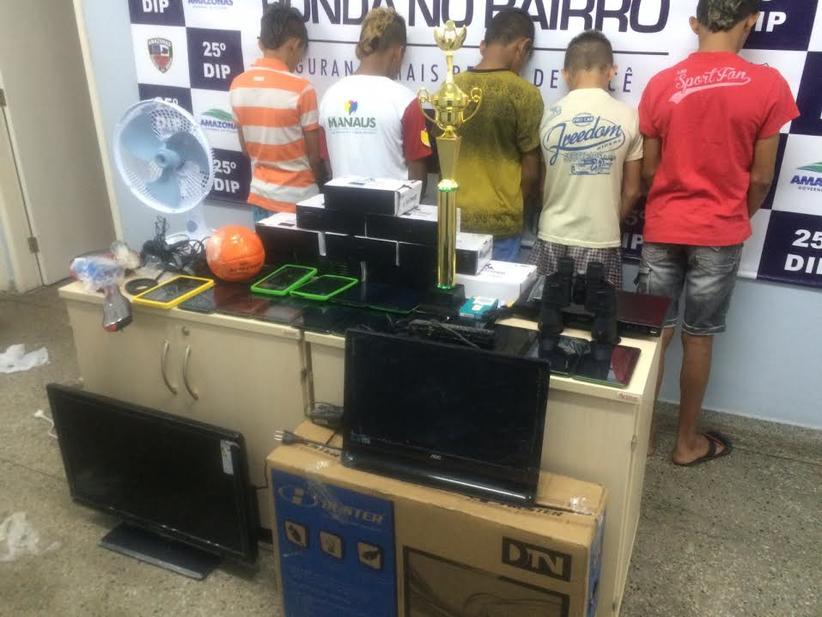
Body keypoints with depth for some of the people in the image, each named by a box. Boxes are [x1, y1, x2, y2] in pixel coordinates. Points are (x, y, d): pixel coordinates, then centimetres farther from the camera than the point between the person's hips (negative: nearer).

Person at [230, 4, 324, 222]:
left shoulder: (238, 85, 0)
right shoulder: (300, 89, -16)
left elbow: (246, 148, 9)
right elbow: (314, 154, -9)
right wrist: (322, 185, 9)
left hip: (260, 194, 6)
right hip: (298, 199, -5)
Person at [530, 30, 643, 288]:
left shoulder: (549, 115, -4)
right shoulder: (628, 117, -5)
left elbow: (538, 182, 6)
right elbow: (632, 191, 1)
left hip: (553, 237, 1)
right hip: (602, 241, -1)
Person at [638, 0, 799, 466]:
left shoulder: (661, 85, -3)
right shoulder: (768, 85, -9)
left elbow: (649, 170, 2)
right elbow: (760, 178, -5)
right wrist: (740, 219, 14)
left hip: (663, 229, 2)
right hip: (719, 233, -2)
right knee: (699, 338, 9)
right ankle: (688, 442, 22)